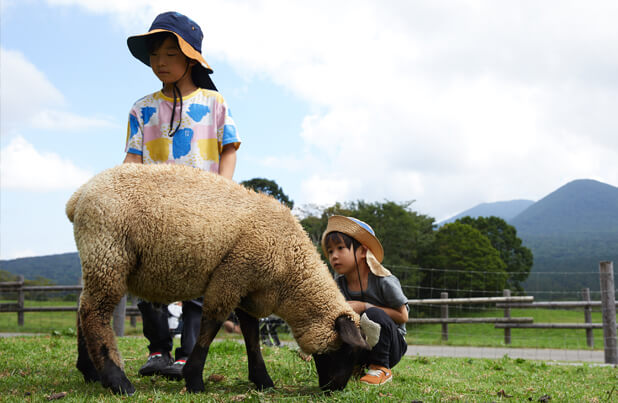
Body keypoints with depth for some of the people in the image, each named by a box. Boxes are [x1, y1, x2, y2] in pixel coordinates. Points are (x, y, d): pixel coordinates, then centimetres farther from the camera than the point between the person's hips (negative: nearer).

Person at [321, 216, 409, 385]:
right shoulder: (338, 284, -2)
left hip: (393, 345, -4)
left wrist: (364, 307, -22)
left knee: (374, 314, -32)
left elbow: (402, 316, -14)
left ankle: (381, 369, -16)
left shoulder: (384, 281, -16)